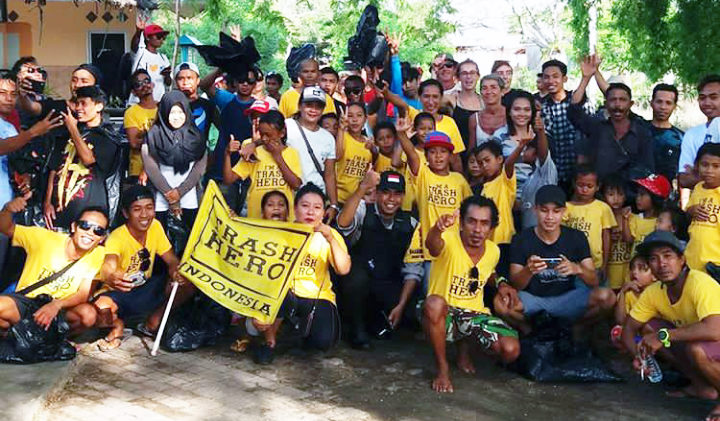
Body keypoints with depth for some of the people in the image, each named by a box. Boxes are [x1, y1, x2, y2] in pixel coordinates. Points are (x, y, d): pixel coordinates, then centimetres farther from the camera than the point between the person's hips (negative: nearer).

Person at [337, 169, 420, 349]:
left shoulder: (410, 225, 1)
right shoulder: (364, 210, -8)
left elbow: (413, 270, 0)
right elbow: (343, 223, -33)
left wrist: (401, 305, -11)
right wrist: (363, 188, -42)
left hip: (389, 288, 3)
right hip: (357, 281, -3)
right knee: (358, 276, -35)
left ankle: (375, 320, 14)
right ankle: (357, 328, -6)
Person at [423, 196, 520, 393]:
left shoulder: (493, 251, 1)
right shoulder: (449, 241, -18)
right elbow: (432, 245, -45)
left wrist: (499, 284, 2)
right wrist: (437, 229, -68)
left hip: (474, 314, 5)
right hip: (443, 315, -4)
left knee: (511, 350, -20)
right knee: (434, 303, -41)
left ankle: (465, 347, 14)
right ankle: (442, 368, -18)